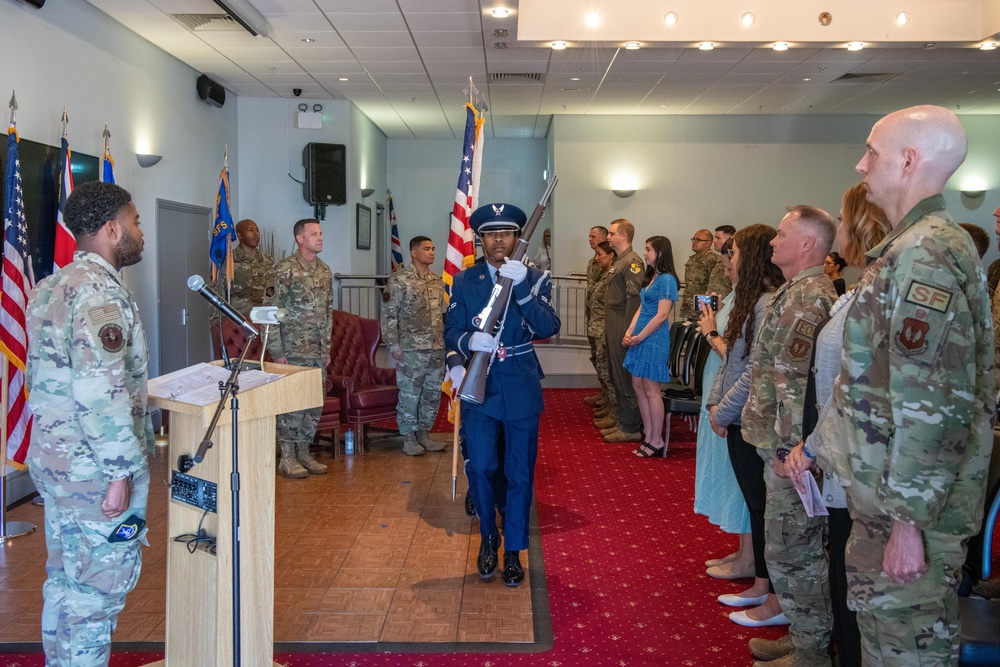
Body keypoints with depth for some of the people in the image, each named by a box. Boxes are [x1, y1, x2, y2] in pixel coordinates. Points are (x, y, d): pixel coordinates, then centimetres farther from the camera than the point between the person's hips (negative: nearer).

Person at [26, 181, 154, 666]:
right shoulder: (99, 290, -19)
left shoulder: (50, 287, 12)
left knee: (64, 580, 19)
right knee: (99, 588, 1)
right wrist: (121, 471, -22)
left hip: (52, 459, 10)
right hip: (95, 471, -10)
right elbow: (101, 391, -27)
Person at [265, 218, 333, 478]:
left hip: (317, 351, 7)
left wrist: (327, 348, 15)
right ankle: (287, 458, 8)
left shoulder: (324, 271, 11)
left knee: (315, 403, 10)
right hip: (292, 350, -7)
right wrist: (277, 350, -15)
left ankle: (304, 453, 22)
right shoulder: (285, 269, -11)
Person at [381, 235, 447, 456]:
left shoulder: (437, 281, 12)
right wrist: (393, 345, -13)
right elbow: (388, 315, -10)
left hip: (437, 348, 6)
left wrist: (445, 342, 14)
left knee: (433, 393, 11)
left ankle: (423, 434, 24)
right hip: (411, 349, -6)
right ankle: (408, 438, 13)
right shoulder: (399, 280, -8)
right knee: (410, 394, 1)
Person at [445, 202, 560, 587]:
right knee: (481, 469, 5)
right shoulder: (464, 281, 4)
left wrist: (521, 287, -27)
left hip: (521, 390, -1)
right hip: (478, 388, 1)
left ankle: (513, 551, 20)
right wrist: (469, 341, -23)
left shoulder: (536, 278, -1)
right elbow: (451, 333, 0)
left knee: (520, 474, 6)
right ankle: (488, 539, 29)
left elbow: (549, 328, -15)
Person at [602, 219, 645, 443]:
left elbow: (634, 298, -20)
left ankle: (631, 428, 3)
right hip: (613, 329, 10)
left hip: (622, 329, -10)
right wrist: (608, 331, 17)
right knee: (617, 377, 15)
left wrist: (627, 332, -23)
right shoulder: (618, 261, 17)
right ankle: (623, 423, 24)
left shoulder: (632, 262, -14)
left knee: (625, 378, -4)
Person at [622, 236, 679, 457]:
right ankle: (649, 437, 19)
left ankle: (656, 441, 6)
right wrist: (630, 332, 2)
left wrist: (639, 337, -15)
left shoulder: (667, 279, -13)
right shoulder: (651, 277, 14)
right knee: (638, 386, 11)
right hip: (640, 337, 9)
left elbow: (662, 315, -18)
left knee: (651, 389, -3)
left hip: (654, 339, -9)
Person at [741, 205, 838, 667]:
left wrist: (788, 448, -21)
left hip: (791, 449, -10)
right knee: (800, 550, 17)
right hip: (783, 442, 10)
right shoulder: (801, 292, 14)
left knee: (792, 552, 0)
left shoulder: (807, 299, -18)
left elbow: (796, 382, -24)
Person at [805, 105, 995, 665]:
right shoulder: (913, 247, 13)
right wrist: (821, 443, 21)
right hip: (886, 489, 10)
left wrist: (909, 519, -22)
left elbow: (932, 405, -25)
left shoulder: (924, 254, -20)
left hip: (908, 500, -10)